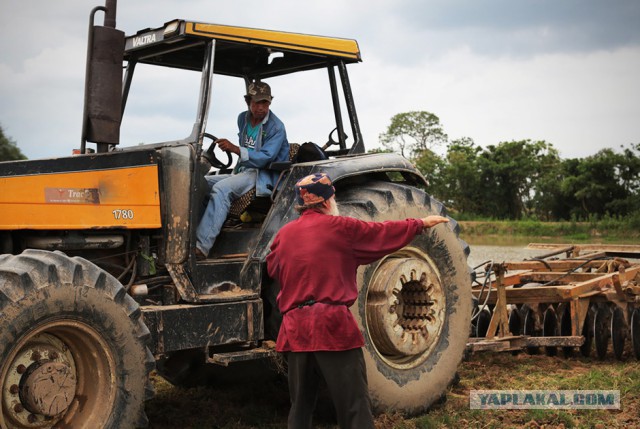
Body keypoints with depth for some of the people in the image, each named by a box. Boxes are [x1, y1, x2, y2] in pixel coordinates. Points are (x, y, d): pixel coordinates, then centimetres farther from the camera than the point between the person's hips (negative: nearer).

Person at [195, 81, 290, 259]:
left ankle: (201, 247, -41)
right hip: (242, 171, 8)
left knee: (221, 189, -32)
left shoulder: (276, 127, -11)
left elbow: (264, 158, -22)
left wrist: (235, 149, -31)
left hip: (262, 176, -8)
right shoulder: (243, 119, 12)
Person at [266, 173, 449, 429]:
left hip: (294, 329, 5)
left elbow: (272, 269, 24)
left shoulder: (284, 234, 9)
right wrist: (422, 223, 23)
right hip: (333, 326, -5)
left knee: (300, 407, 14)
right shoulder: (341, 227, -2)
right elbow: (385, 233, 9)